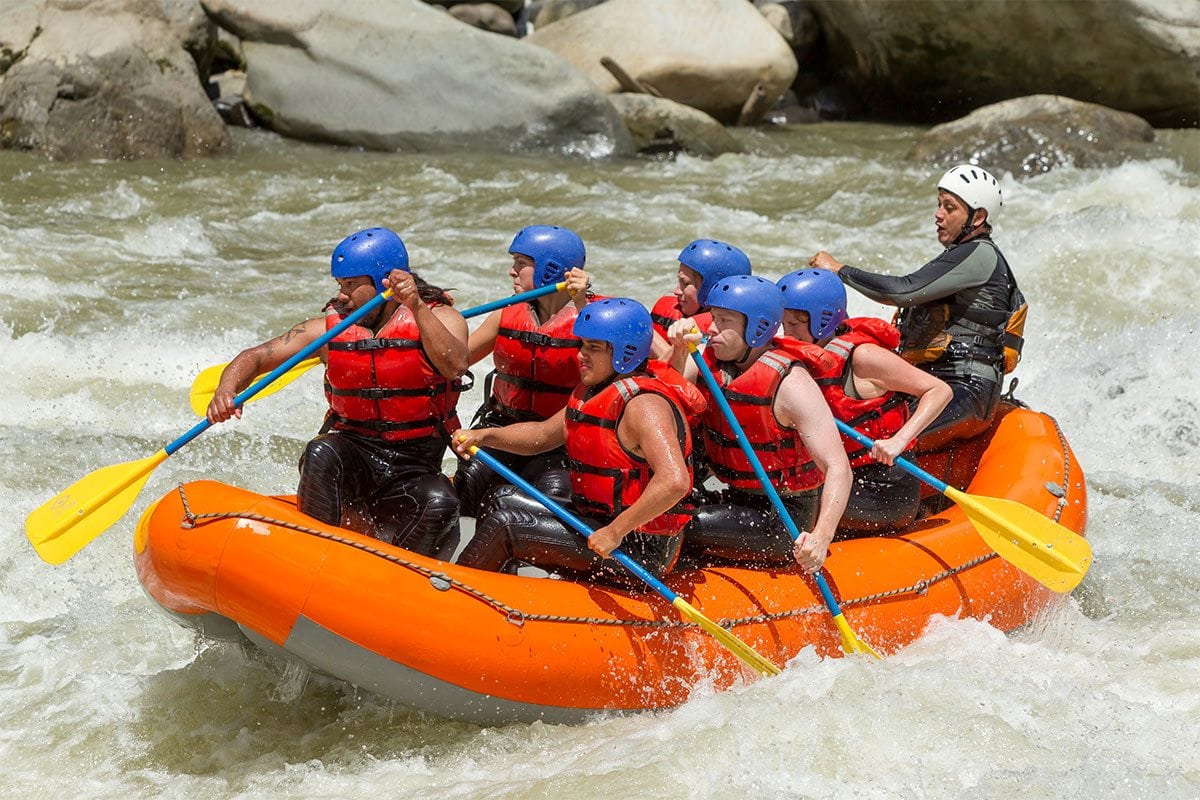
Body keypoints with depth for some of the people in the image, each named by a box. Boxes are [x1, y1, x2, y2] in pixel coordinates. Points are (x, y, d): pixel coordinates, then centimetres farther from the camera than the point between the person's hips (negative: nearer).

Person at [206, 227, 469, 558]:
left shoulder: (439, 317, -3)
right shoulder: (330, 328, 3)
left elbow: (454, 366, -24)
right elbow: (253, 358, 3)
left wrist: (417, 307, -35)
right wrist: (226, 390, -19)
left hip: (414, 469, -2)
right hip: (352, 456, 2)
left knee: (439, 504, -33)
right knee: (321, 454, -32)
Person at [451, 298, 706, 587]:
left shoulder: (644, 405, -23)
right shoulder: (597, 390, 9)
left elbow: (675, 481, -36)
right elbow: (544, 435, 20)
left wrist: (616, 532, -33)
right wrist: (485, 436, 3)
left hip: (637, 550, -11)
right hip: (599, 519, 11)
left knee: (505, 525, -11)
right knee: (503, 500, 19)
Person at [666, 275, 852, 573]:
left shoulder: (790, 384, -23)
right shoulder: (714, 359, -1)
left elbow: (838, 468, -28)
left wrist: (821, 537, -42)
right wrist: (680, 350, -24)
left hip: (786, 520, -7)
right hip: (740, 500, 7)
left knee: (686, 527, -21)